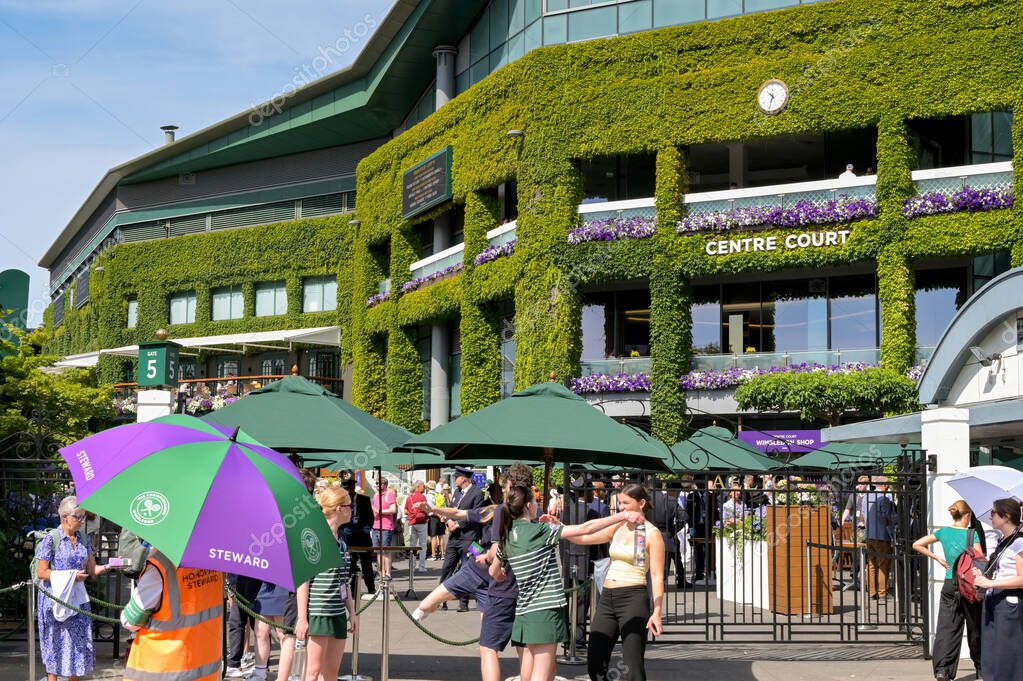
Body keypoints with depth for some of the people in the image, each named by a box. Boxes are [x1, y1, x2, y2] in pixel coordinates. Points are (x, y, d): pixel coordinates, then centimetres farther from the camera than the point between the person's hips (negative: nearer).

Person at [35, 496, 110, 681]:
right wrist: (70, 576, -17)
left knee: (79, 642, 5)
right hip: (55, 598, -5)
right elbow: (41, 573, -11)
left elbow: (92, 569, 8)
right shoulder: (51, 539, -10)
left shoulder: (83, 539, 7)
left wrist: (108, 567, -12)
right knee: (56, 645, 2)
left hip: (77, 598, 5)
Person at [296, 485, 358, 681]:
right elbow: (303, 580, -13)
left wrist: (352, 612, 18)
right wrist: (302, 618, -16)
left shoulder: (341, 541, 13)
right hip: (318, 613, -8)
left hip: (338, 613, 8)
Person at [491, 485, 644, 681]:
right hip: (545, 610, -8)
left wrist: (501, 576, 49)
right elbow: (585, 529, -14)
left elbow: (494, 571, 24)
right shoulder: (540, 530, -11)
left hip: (525, 611, 8)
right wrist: (623, 516, -9)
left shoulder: (507, 537, 10)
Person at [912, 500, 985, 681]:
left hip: (949, 585, 3)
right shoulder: (972, 533, -9)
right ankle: (980, 664, 29)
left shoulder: (943, 532, 2)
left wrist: (937, 558, 8)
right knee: (974, 626, 14)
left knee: (946, 627, 0)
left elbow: (917, 545, 5)